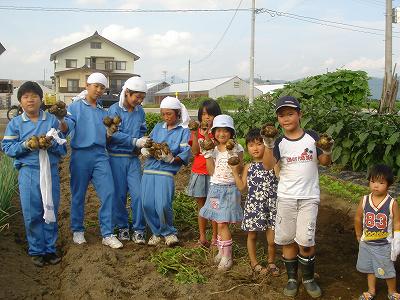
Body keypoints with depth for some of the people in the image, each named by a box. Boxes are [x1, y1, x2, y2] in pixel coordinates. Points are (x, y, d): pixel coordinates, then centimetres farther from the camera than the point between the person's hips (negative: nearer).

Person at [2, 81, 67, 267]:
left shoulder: (52, 120, 5)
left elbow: (63, 148, 4)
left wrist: (51, 144, -17)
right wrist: (26, 145, -15)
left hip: (51, 171, 1)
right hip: (28, 172, 0)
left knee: (51, 211, 7)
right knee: (32, 214, 2)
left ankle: (50, 249, 20)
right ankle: (37, 250, 16)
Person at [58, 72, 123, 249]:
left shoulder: (103, 112, 18)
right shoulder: (76, 107, 4)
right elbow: (67, 128, -11)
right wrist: (60, 119, -31)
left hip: (100, 155, 3)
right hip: (80, 154, -3)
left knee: (108, 193, -5)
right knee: (78, 195, 6)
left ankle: (107, 234, 1)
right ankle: (77, 231, 23)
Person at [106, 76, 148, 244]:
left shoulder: (140, 111, 6)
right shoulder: (114, 110, -8)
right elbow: (114, 134, -16)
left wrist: (142, 142, -6)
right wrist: (136, 141, -21)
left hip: (133, 158, 3)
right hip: (117, 158, -3)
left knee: (138, 194, -3)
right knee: (119, 195, 6)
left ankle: (138, 230, 9)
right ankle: (122, 227, 22)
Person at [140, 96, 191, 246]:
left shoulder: (183, 131, 1)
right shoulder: (158, 127, 16)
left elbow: (185, 154, -7)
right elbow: (147, 143, 16)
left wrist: (171, 159, -23)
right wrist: (146, 151, -7)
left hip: (166, 172, -5)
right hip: (149, 169, 5)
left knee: (163, 205, -14)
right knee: (147, 204, 0)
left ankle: (169, 232, 12)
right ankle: (157, 232, 22)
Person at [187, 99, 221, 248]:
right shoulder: (196, 131, 6)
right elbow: (195, 152, -5)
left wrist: (207, 135, -22)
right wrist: (195, 134, -14)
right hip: (198, 172, 3)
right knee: (201, 206, 10)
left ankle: (214, 237, 13)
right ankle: (202, 237, 18)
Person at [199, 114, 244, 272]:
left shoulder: (237, 148, -3)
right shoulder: (213, 150, 6)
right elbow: (211, 172, 0)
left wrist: (234, 155, -18)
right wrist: (207, 155, -7)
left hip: (230, 189, -4)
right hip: (215, 188, 4)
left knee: (222, 223, -7)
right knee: (219, 222, 9)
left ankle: (227, 257, 2)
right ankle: (221, 251, 23)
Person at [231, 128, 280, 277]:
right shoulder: (248, 167, 5)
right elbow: (242, 187, 3)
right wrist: (235, 171, -2)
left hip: (270, 205, -2)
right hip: (253, 205, 2)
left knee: (272, 239, 2)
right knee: (252, 236, 13)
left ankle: (271, 262, 29)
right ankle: (254, 263, 33)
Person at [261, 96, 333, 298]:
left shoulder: (312, 137, -2)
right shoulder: (279, 142, -3)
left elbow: (324, 162, 7)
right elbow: (268, 166, -18)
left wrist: (327, 152, -15)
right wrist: (268, 145, -34)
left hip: (309, 197, -1)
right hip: (286, 197, 1)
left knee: (305, 241, -5)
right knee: (287, 240, 8)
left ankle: (308, 278, 19)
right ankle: (292, 278, 27)